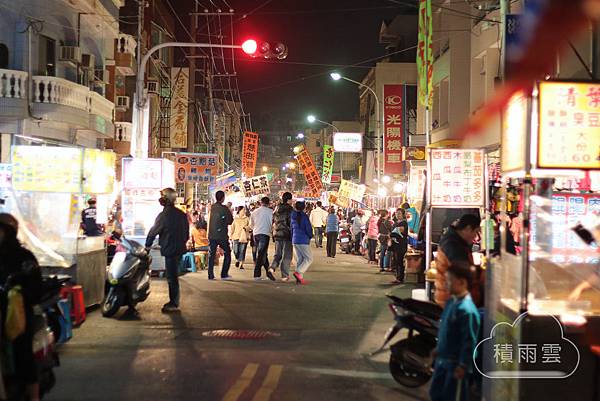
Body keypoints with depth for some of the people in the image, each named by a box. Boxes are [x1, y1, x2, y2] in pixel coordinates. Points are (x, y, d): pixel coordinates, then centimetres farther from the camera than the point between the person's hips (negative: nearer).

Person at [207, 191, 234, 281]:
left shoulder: (212, 207, 4)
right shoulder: (225, 209, -11)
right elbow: (230, 221, -7)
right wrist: (230, 212, 9)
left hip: (212, 235, 5)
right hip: (222, 235, -5)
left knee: (211, 255, 8)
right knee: (227, 254, 8)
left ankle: (210, 275, 4)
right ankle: (224, 274, 2)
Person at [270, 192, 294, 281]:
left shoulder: (277, 209, 11)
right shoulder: (290, 209, -10)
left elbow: (273, 222, 15)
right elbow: (291, 222, -15)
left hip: (277, 234, 6)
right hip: (287, 234, -6)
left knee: (278, 254, 14)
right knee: (286, 255, 2)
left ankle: (272, 268, -8)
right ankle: (284, 275, 4)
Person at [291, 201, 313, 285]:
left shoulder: (293, 217, 6)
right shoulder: (304, 216, -12)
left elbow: (291, 228, 11)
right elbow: (308, 228, -13)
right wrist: (310, 236, 7)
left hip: (294, 241, 7)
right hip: (303, 241, -7)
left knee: (299, 259, 12)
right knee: (309, 258, 0)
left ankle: (299, 278, 8)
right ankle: (298, 272, -18)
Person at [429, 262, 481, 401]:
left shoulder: (467, 310, -26)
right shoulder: (451, 302, 3)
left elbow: (470, 341, -24)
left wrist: (463, 366, -21)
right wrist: (439, 349, 21)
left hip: (456, 364, -9)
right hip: (443, 360, 9)